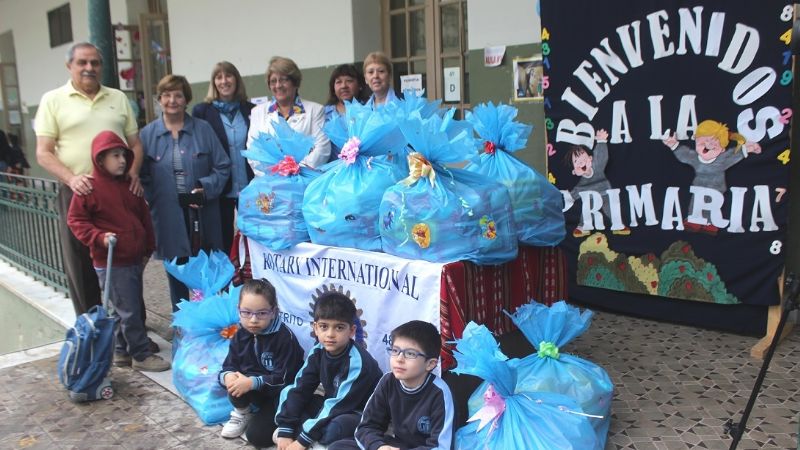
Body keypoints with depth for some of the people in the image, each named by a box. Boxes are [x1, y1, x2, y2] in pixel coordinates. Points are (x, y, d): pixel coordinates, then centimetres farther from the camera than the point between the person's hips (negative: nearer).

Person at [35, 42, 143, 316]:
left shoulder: (118, 98, 12)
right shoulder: (53, 100, 2)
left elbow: (135, 143, 14)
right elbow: (43, 153, -2)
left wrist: (133, 173, -4)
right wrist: (71, 178, -18)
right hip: (77, 194, -2)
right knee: (81, 267, 6)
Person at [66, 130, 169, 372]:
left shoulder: (129, 185, 10)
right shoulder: (89, 188, -9)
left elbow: (144, 217, 17)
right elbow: (75, 220, -6)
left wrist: (148, 249, 17)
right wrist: (99, 237, -20)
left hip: (134, 260, 8)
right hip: (110, 263, -7)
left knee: (134, 308, 15)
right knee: (128, 311, -3)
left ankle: (122, 351, 29)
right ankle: (142, 355, 7)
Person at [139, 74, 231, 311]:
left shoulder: (203, 129, 5)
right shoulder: (148, 134, 5)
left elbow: (222, 167, 3)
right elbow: (142, 176, 5)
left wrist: (205, 188, -12)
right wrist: (157, 199, -9)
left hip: (202, 215, 0)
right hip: (169, 217, 0)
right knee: (176, 272, 10)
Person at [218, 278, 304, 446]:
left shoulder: (285, 338, -25)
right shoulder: (240, 336, -6)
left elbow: (284, 379, -27)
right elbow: (229, 366, -4)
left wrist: (252, 382, -37)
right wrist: (227, 376, -29)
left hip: (280, 395, -6)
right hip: (258, 393, 6)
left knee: (256, 435, -20)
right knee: (234, 381, -26)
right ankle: (241, 414, 4)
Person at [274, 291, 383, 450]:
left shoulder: (358, 362, -28)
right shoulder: (318, 352, -7)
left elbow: (339, 405, -29)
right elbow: (299, 390, -7)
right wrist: (285, 430, -15)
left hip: (362, 416, -7)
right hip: (333, 406, 7)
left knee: (337, 427, -38)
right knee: (288, 393, 0)